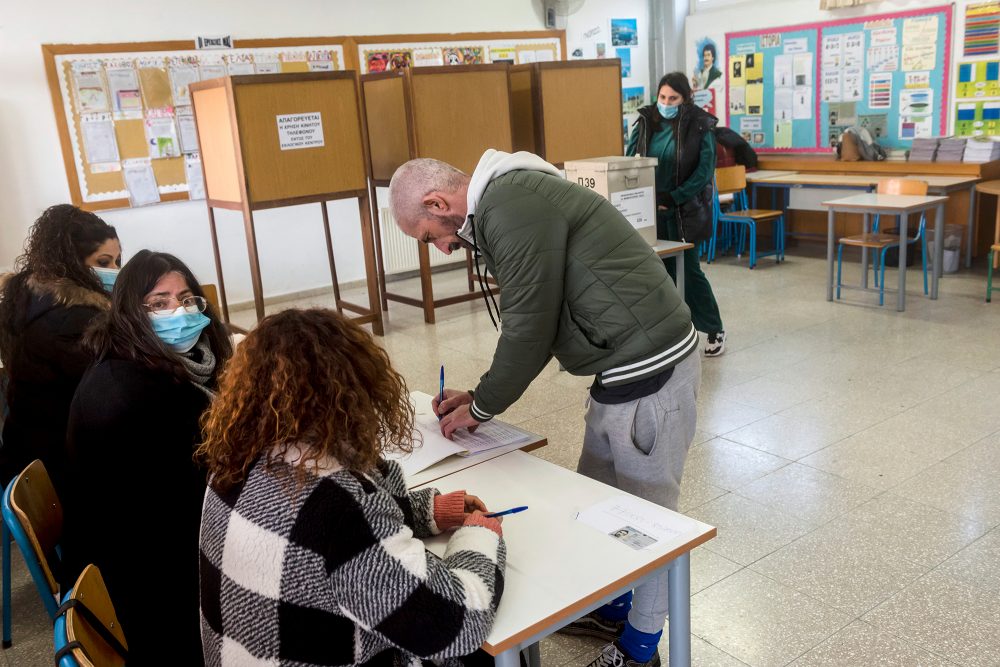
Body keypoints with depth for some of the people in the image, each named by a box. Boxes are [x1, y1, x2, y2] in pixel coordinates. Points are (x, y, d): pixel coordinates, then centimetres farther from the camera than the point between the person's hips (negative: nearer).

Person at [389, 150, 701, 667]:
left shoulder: (514, 205, -19)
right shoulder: (506, 205, 14)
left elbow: (531, 328, -18)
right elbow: (532, 323, 19)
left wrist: (481, 408, -3)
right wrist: (480, 395, 16)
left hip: (651, 369, -10)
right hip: (623, 367, 10)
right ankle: (610, 610, 41)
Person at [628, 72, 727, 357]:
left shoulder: (700, 127, -5)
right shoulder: (646, 122, 6)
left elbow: (705, 171, -9)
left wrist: (673, 198, -19)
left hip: (683, 210, -4)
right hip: (650, 210, 4)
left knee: (689, 270, -1)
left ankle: (715, 331, 13)